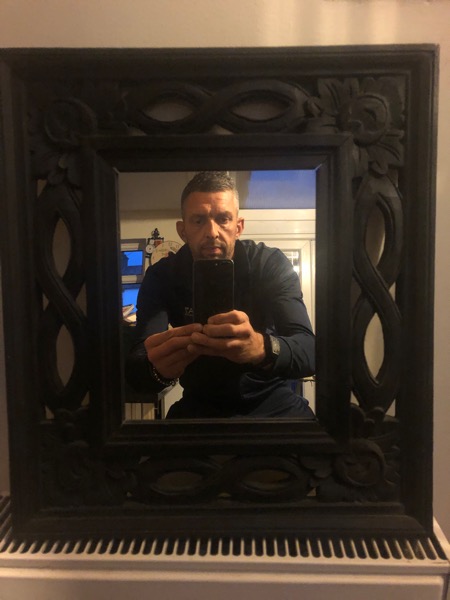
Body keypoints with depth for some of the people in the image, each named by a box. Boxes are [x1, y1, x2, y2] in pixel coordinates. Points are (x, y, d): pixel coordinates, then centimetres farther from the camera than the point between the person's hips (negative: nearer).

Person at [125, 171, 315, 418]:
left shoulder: (271, 264, -12)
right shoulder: (161, 276, -9)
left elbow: (309, 351, -24)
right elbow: (134, 368, -20)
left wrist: (262, 348, -47)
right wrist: (157, 368, -45)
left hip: (272, 402, 0)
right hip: (201, 406, 1)